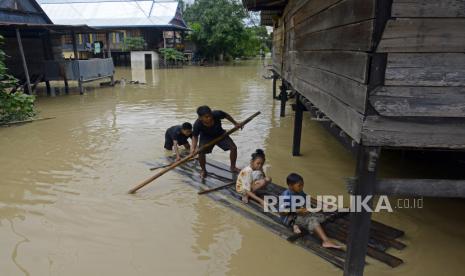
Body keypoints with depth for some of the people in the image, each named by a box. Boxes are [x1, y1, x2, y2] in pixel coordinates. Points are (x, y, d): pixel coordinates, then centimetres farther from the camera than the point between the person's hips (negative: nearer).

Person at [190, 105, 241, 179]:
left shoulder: (217, 114, -33)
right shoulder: (197, 124, -33)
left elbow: (226, 115, -10)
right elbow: (195, 136, -16)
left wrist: (235, 123, 2)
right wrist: (193, 148, -31)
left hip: (220, 134, 2)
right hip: (206, 137, -1)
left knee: (233, 147, -8)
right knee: (201, 153, -23)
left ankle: (233, 167, 17)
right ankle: (203, 170, 7)